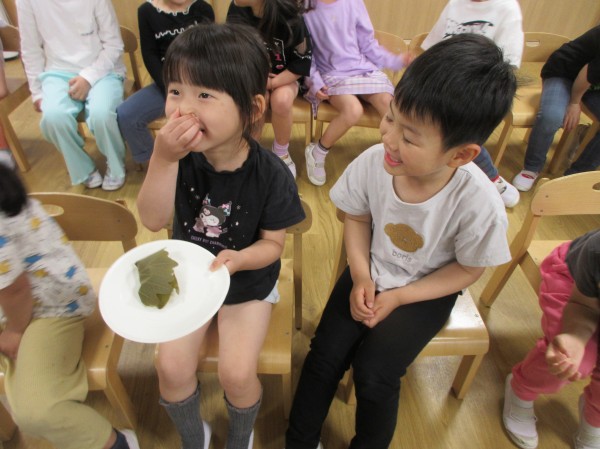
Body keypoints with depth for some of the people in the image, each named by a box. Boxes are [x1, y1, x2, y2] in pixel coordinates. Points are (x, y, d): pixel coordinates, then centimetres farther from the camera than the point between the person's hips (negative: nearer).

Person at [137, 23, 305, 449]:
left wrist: (240, 258, -34)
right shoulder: (181, 155, -16)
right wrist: (163, 159, -35)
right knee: (171, 366, -8)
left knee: (236, 373, -13)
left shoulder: (271, 174, -23)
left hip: (248, 281, -2)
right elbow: (153, 221, -21)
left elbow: (273, 242, -13)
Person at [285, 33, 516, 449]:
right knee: (325, 355, -10)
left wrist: (397, 298, -15)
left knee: (374, 373, -14)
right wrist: (361, 277, -13)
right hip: (371, 274, 3)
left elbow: (468, 268, -11)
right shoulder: (372, 163, -23)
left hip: (425, 292, -2)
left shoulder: (480, 204, -29)